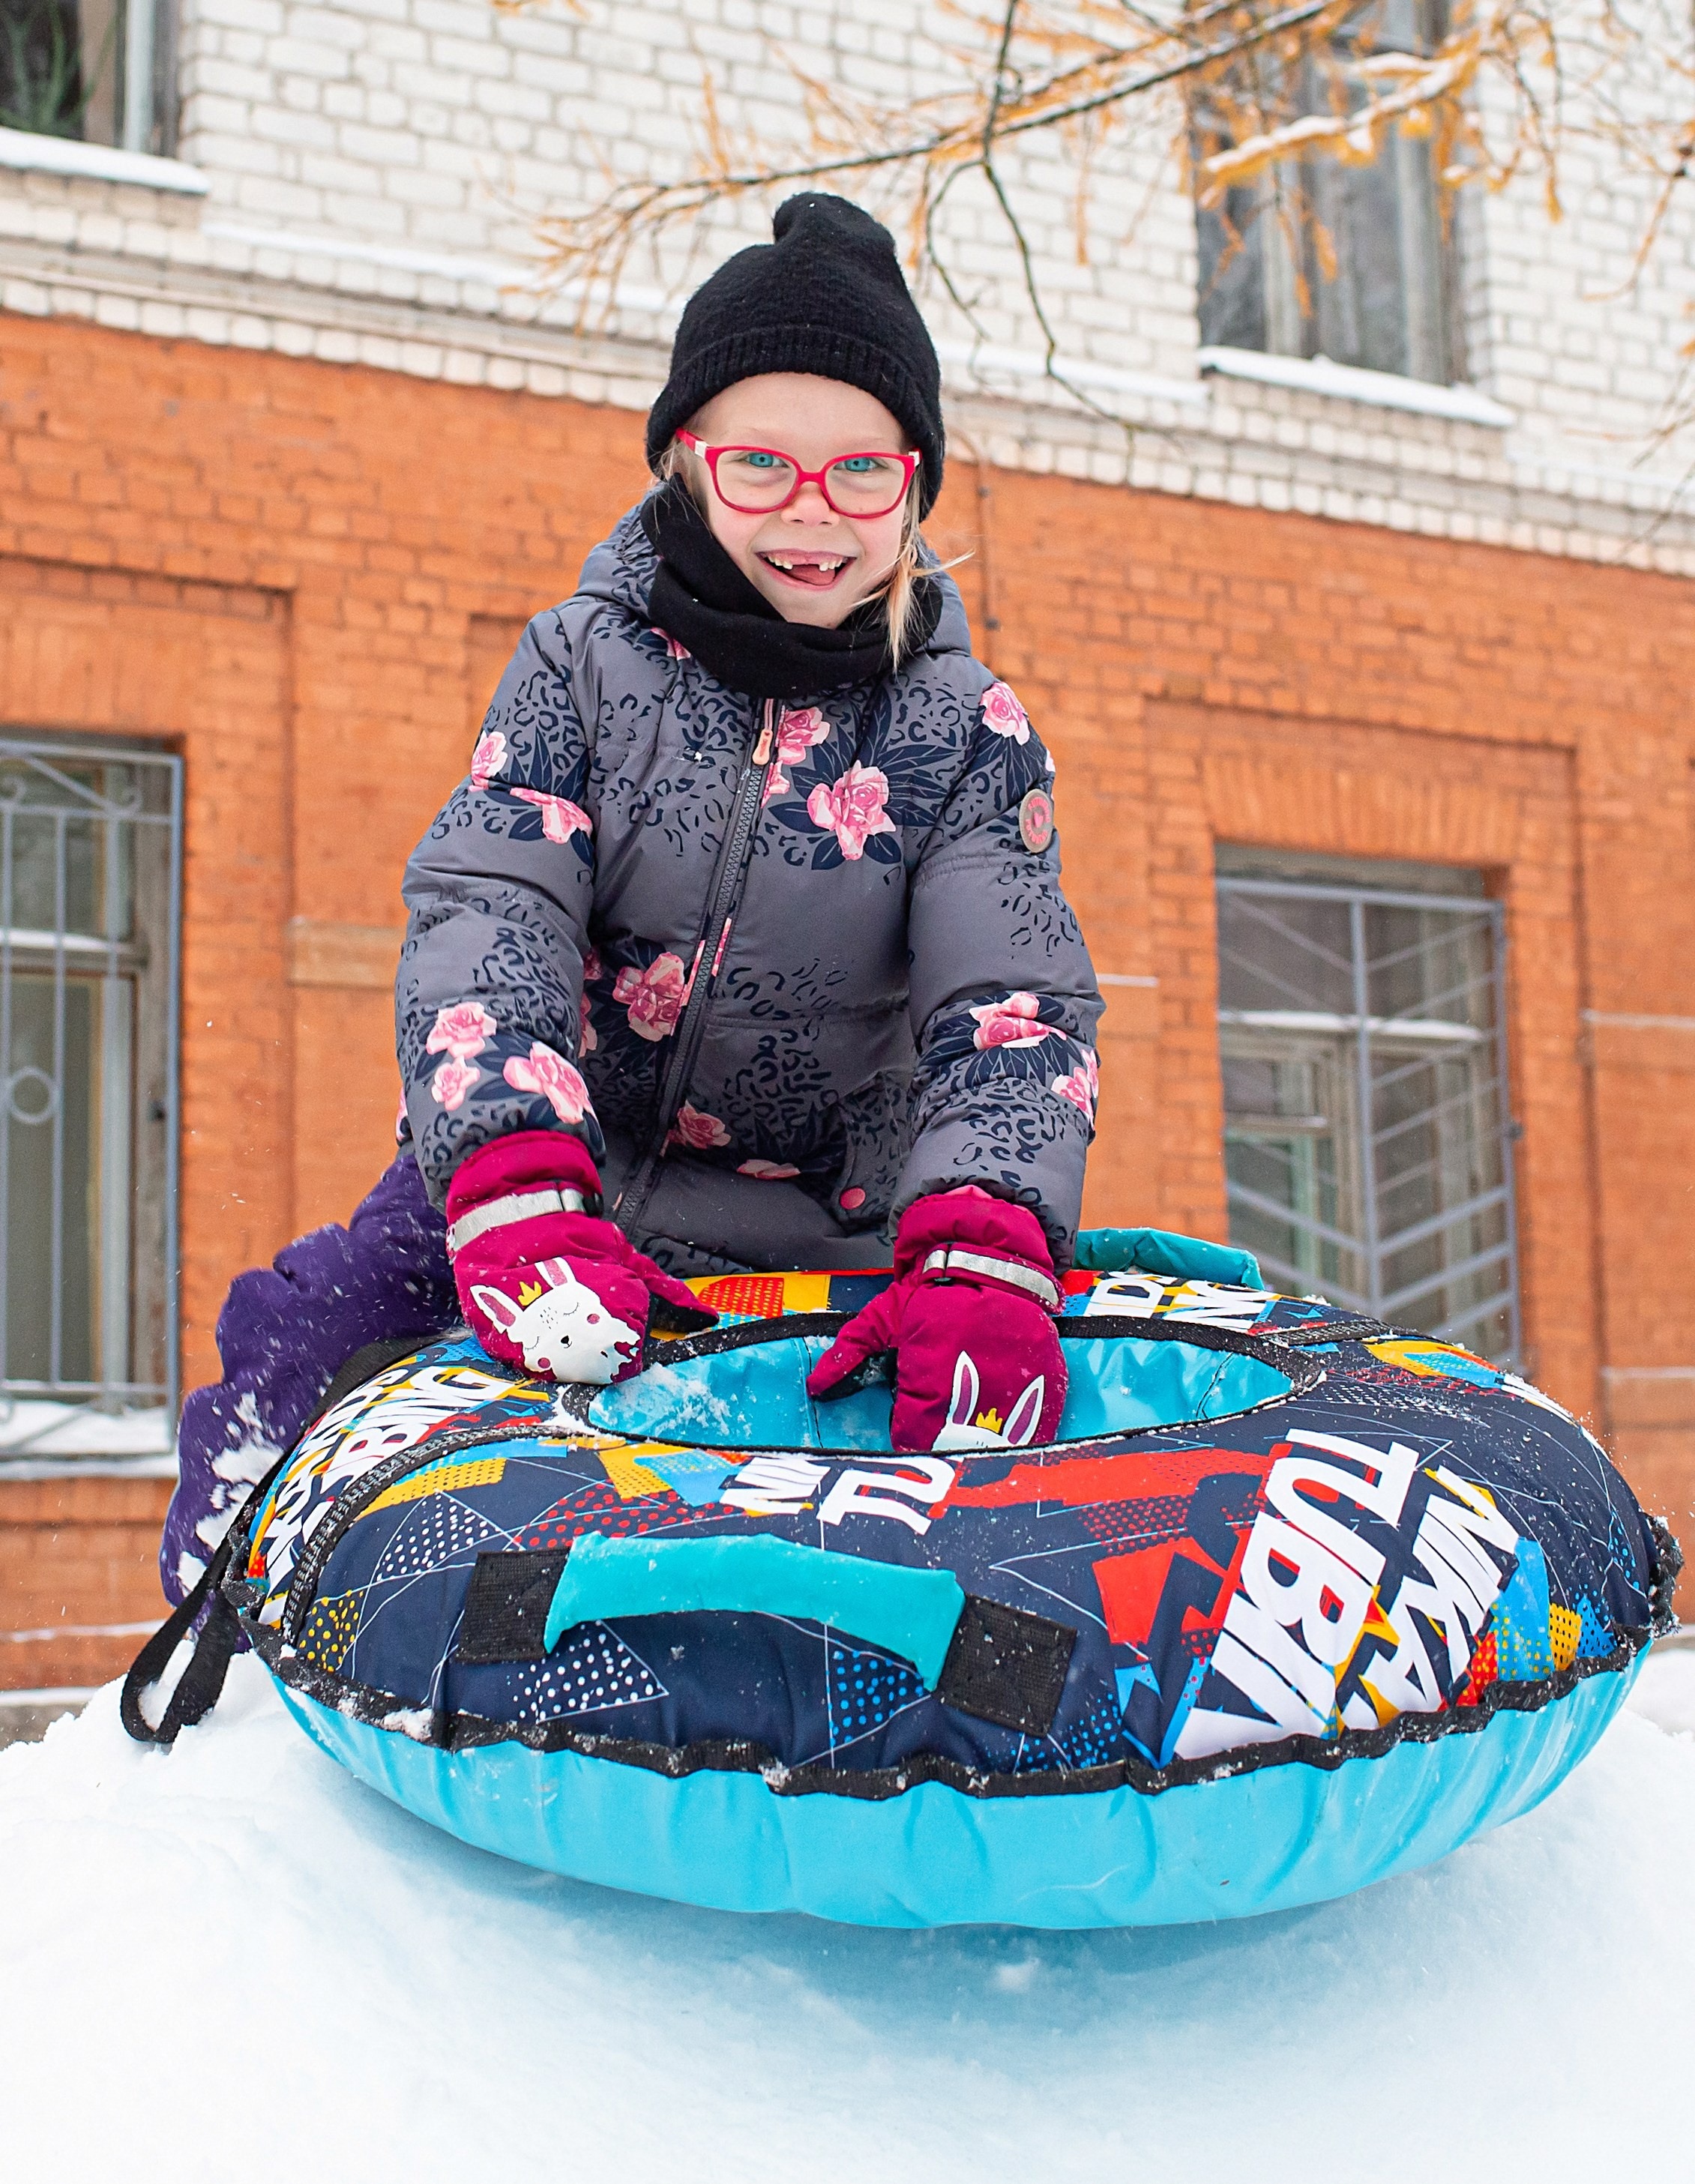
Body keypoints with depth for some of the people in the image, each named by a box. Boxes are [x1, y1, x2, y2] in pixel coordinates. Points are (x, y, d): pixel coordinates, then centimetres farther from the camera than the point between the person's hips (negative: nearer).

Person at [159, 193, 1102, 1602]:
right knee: (296, 1356, -17)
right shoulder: (588, 660, -2)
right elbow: (487, 907, -15)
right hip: (544, 1170, 0)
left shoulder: (970, 731, -2)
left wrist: (983, 1257, -34)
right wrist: (519, 1192, -34)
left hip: (821, 1242, 1)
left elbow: (1012, 1005, -12)